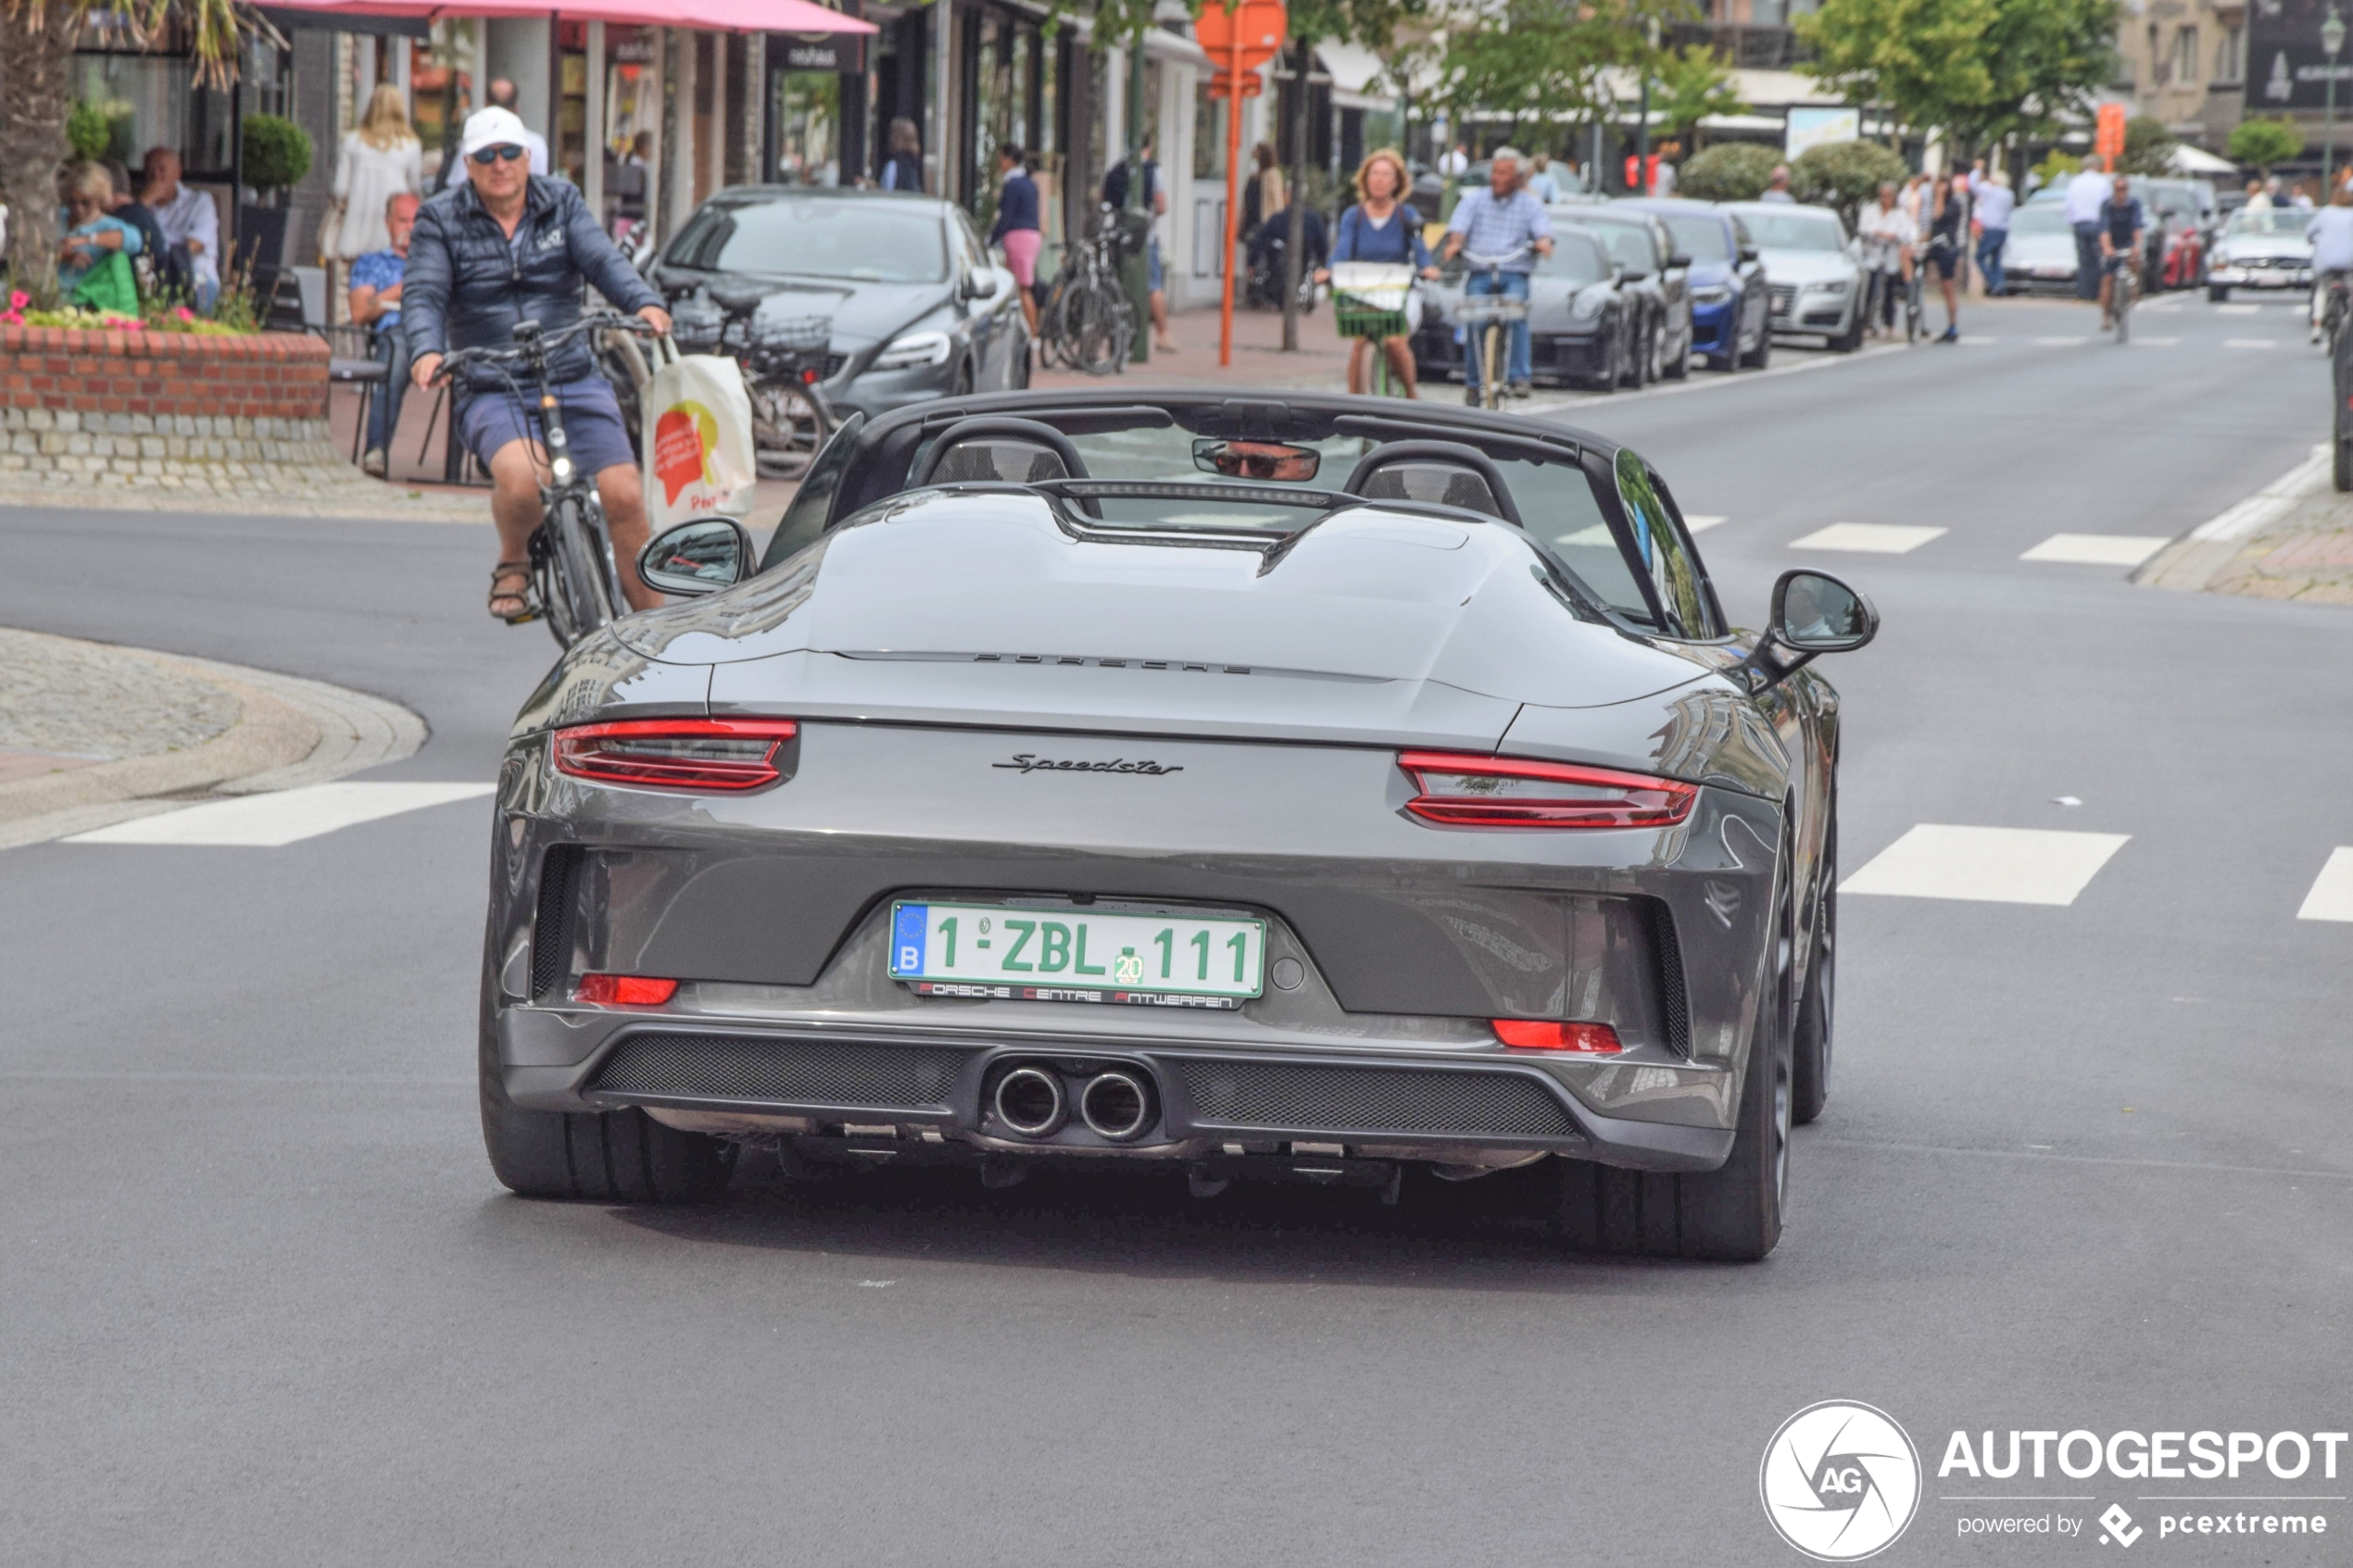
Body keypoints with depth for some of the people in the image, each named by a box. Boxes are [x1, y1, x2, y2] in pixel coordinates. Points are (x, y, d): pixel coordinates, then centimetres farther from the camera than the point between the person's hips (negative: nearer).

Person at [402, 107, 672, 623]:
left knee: (624, 495, -13)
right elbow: (423, 294, -6)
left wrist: (645, 303, -24)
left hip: (574, 382, 2)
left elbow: (603, 261, -3)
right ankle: (512, 565, -2)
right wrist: (427, 351, -27)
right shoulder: (440, 220, 6)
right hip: (492, 393, -2)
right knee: (521, 478, -34)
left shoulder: (562, 203, 11)